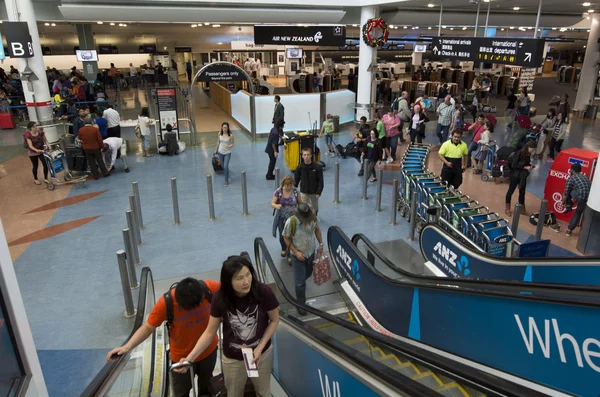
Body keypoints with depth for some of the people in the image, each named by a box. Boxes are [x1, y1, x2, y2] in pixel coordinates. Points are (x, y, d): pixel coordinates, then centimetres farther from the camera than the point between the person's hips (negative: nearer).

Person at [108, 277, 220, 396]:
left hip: (208, 350, 2)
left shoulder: (209, 288, -30)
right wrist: (127, 346, -32)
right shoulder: (166, 303, -32)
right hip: (182, 356, -2)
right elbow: (148, 327, -21)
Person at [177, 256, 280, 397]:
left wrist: (260, 347, -18)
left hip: (263, 354, 0)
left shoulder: (264, 292, -27)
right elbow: (210, 332, -13)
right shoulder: (220, 298, -24)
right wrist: (190, 358, -25)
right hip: (233, 359, 0)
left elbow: (274, 320, -10)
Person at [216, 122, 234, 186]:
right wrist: (216, 150, 18)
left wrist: (229, 146, -30)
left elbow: (232, 143, -8)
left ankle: (226, 180, 6)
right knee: (223, 166, 16)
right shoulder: (220, 134, -7)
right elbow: (218, 142, 8)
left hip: (227, 153, -4)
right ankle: (227, 174, 48)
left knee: (226, 166, -11)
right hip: (220, 152, 4)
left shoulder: (230, 135, -17)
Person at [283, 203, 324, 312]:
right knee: (300, 282, 3)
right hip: (298, 255, -4)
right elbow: (286, 238, -15)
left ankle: (298, 280, 60)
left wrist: (321, 244, -1)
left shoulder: (313, 218, -17)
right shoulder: (291, 222, -28)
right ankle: (300, 304, 23)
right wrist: (296, 252, -21)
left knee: (308, 274, 27)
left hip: (311, 253, 5)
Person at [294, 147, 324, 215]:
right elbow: (296, 180, 1)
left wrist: (319, 192, -15)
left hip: (314, 192, 0)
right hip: (303, 192, 0)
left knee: (315, 208, 20)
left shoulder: (317, 167, -15)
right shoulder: (300, 167, -9)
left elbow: (320, 181, -11)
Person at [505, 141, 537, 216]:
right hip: (515, 175, -7)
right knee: (511, 191, 6)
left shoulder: (528, 154, 1)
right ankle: (507, 209, 17)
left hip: (523, 176, 7)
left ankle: (522, 209, 26)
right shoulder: (519, 153, -19)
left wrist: (530, 166, -5)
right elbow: (513, 165, -21)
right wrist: (525, 167, -22)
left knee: (522, 192, 14)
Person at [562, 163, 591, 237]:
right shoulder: (585, 177, 26)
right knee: (578, 213, 24)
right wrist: (574, 200, 47)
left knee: (569, 191, 21)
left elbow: (566, 194, 7)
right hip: (589, 199, 7)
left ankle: (568, 207, 27)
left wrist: (563, 202, 25)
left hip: (581, 198, -7)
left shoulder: (571, 178, 6)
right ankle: (569, 230, 30)